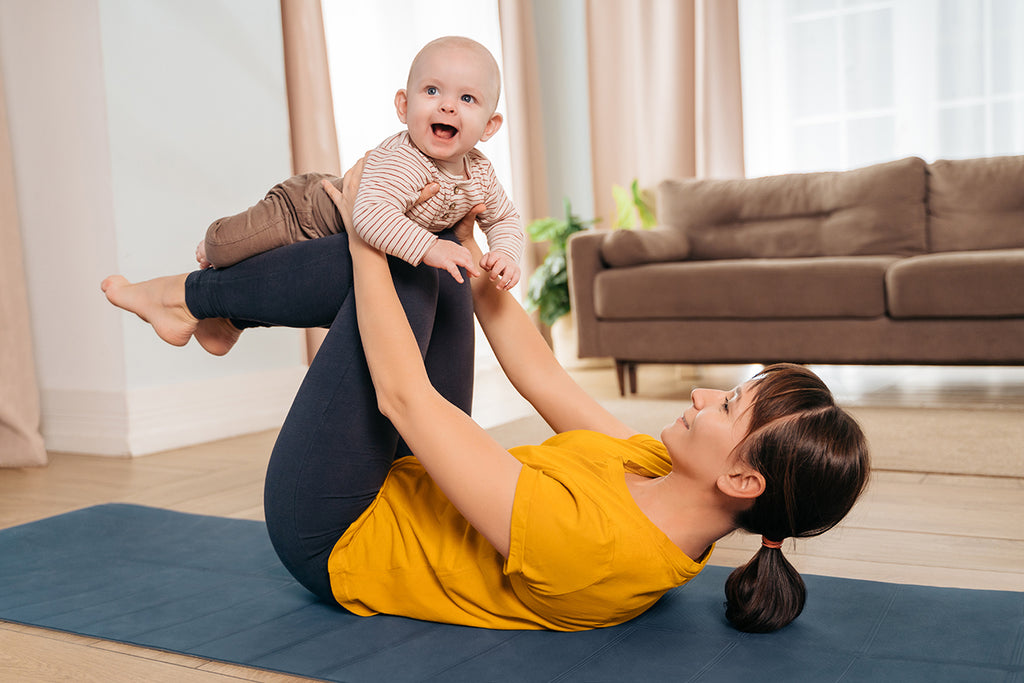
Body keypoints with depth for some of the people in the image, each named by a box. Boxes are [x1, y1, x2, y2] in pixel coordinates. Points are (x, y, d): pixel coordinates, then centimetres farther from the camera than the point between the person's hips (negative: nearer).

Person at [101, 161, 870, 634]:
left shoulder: (584, 543, -38)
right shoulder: (669, 486, -13)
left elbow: (403, 396, -33)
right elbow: (540, 375, -3)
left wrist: (366, 241, -22)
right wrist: (470, 251, 1)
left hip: (335, 542, -7)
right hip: (412, 493, 8)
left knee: (400, 268, -15)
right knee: (427, 268, 6)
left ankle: (189, 294, 10)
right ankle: (197, 303, 22)